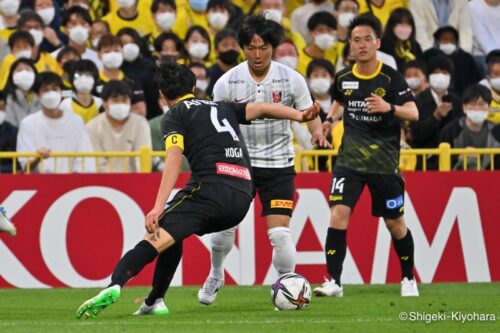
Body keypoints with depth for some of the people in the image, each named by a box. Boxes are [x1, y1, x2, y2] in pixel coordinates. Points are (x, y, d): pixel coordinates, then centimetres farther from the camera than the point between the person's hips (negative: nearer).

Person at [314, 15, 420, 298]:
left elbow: (414, 113, -18)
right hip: (349, 159, 2)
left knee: (395, 224, 7)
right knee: (339, 215, -15)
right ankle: (334, 282, -12)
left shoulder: (391, 78, -10)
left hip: (384, 162, -2)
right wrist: (330, 119, 4)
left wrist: (389, 108, -36)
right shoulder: (344, 78, 2)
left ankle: (408, 279, 29)